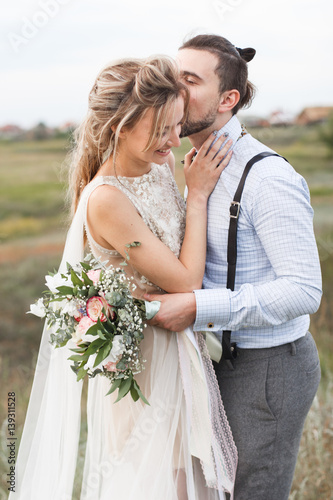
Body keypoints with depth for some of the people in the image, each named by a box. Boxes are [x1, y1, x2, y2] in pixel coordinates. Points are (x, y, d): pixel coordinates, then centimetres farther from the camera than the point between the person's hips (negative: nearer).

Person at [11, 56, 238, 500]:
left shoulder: (161, 165, -3)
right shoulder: (105, 200, -27)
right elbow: (185, 281, -21)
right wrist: (197, 195, -16)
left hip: (181, 346, 8)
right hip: (144, 360, -8)